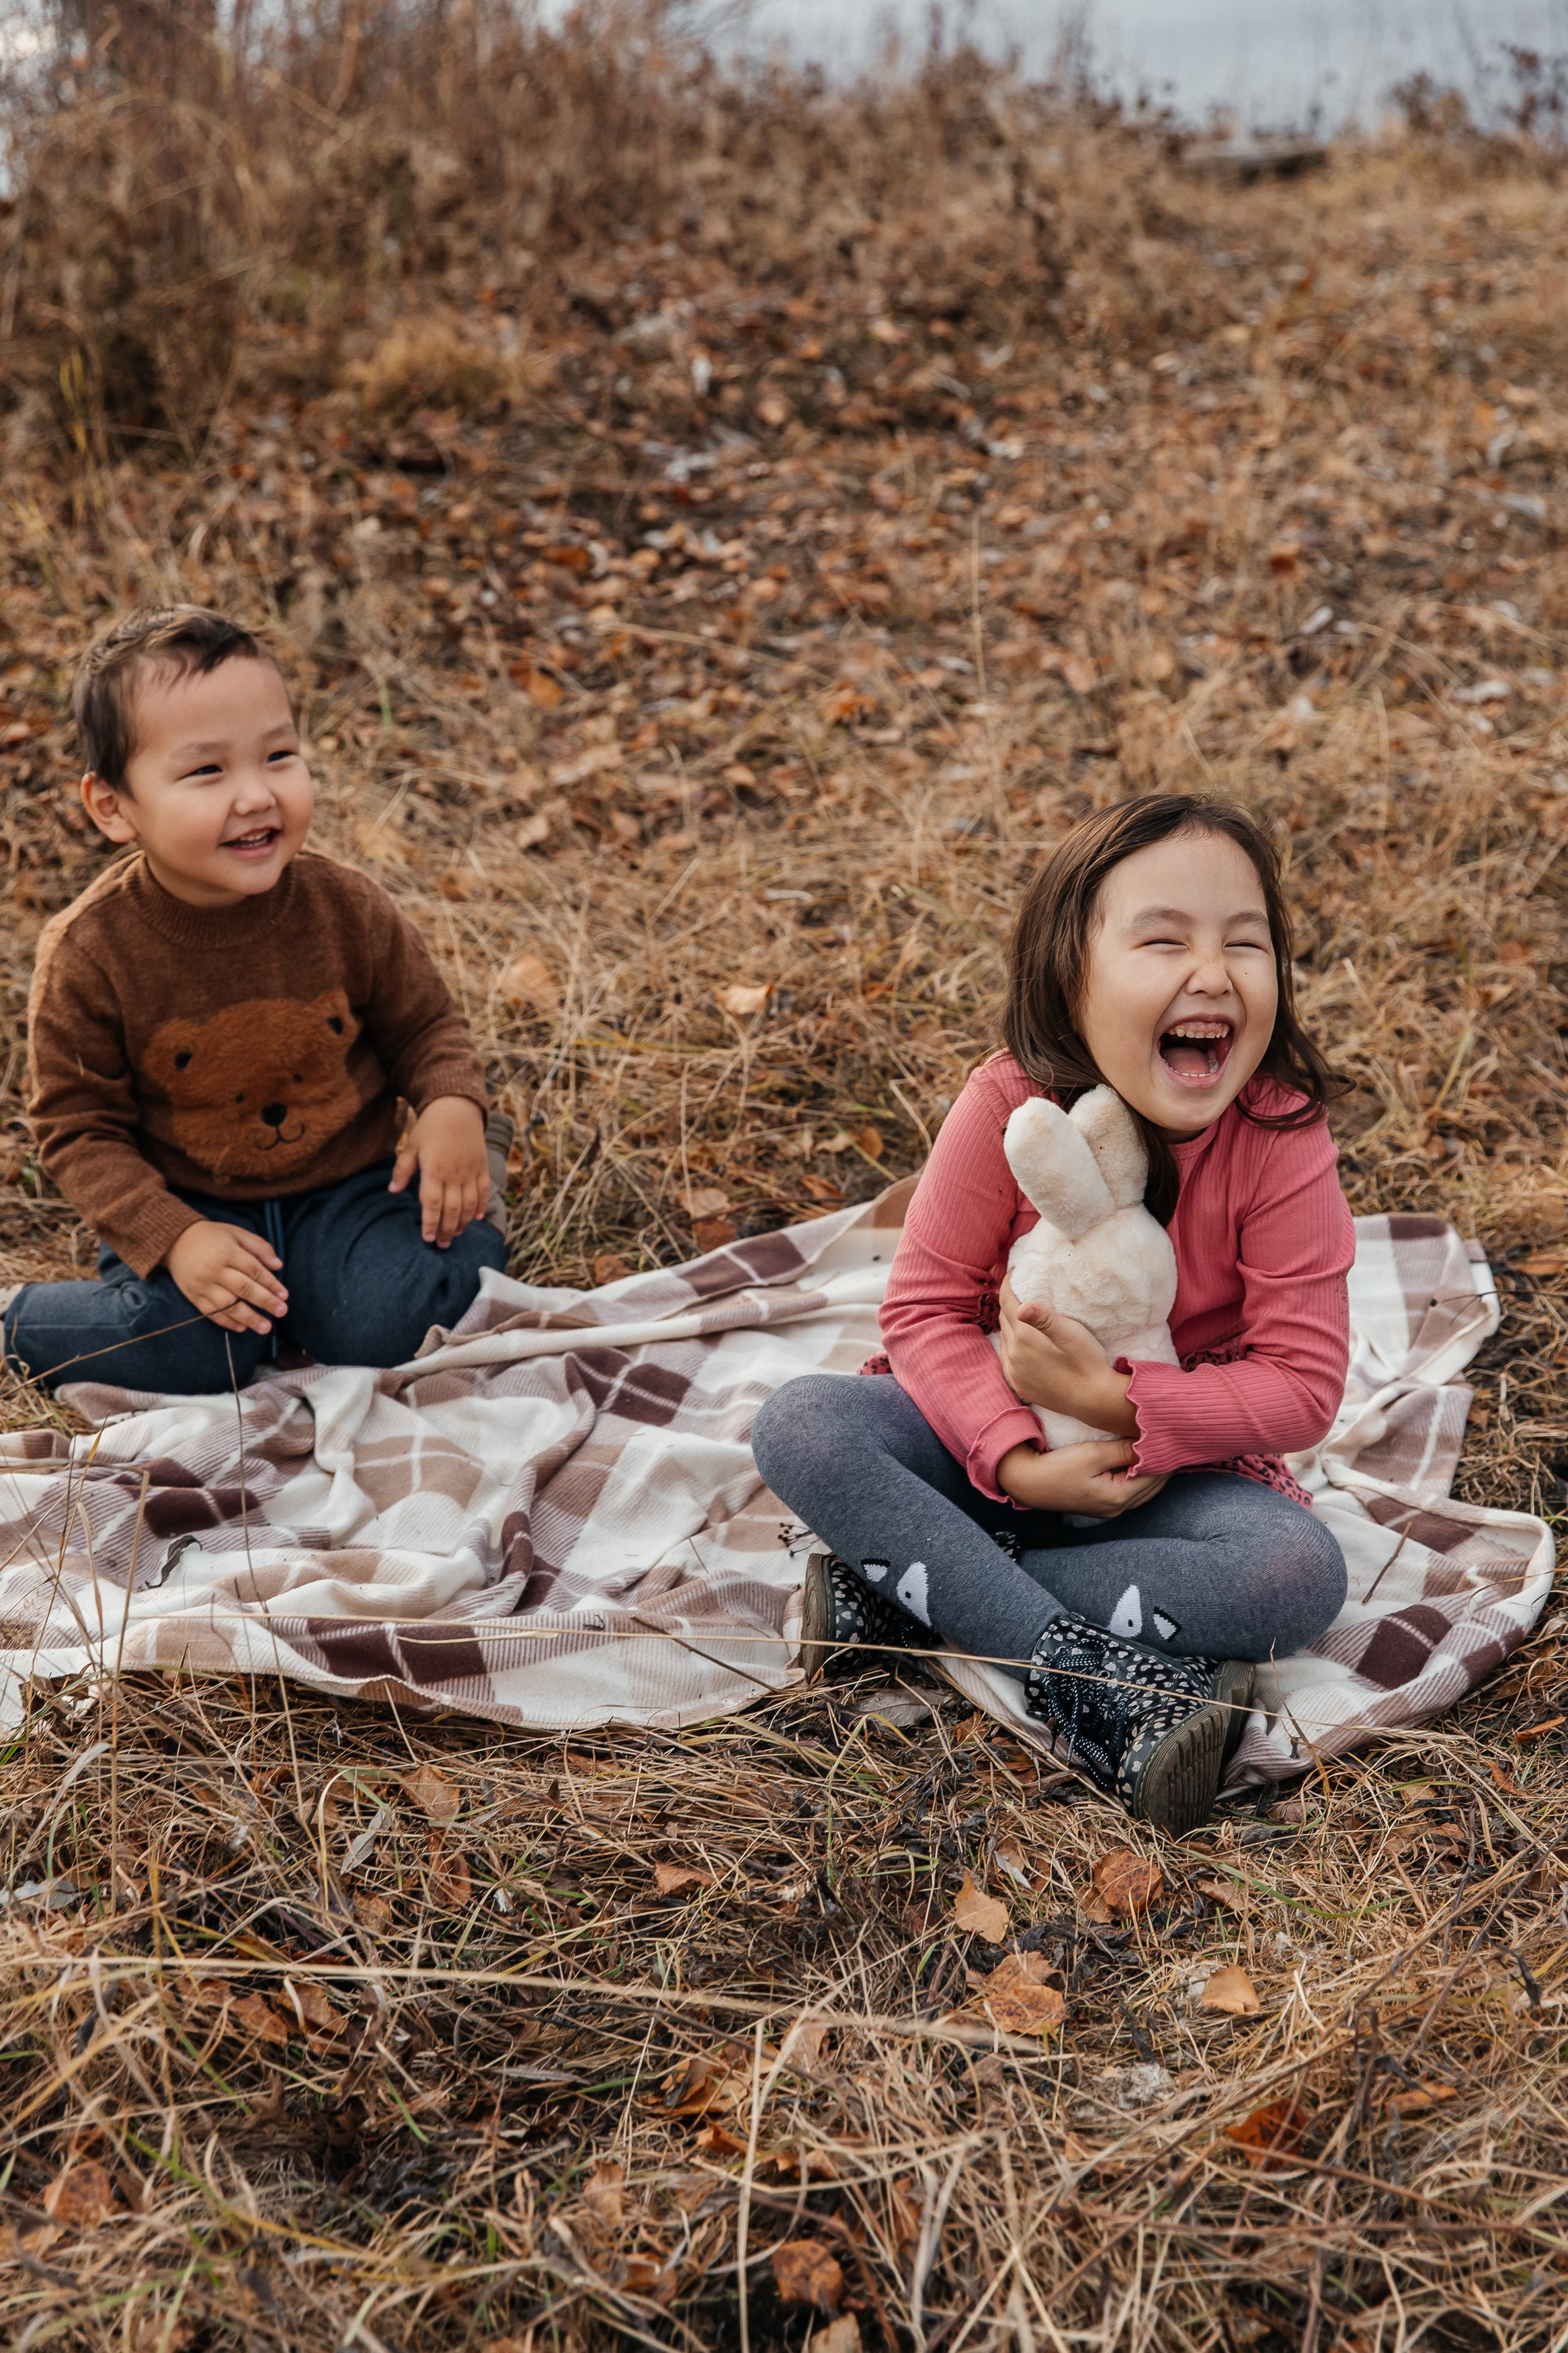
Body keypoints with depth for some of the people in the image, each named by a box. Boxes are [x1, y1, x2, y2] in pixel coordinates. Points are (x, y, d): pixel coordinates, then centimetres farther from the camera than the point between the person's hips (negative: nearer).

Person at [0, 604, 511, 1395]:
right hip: (188, 1205, -1)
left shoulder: (346, 909, -11)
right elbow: (77, 1125, -9)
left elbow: (425, 1025, 4)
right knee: (186, 1350, -24)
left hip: (345, 1189, 1)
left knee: (386, 1329, -25)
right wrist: (173, 1240, -22)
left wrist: (452, 1108, -18)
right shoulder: (89, 953, -17)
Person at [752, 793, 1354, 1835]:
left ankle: (913, 1588, -25)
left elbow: (1301, 1384, -18)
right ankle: (1090, 1679, -30)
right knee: (801, 1426, -26)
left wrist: (1116, 1402, -29)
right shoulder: (1009, 1107, -19)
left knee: (1302, 1571, -30)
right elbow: (927, 1307, -13)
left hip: (1175, 1461, 0)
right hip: (994, 1432, 1)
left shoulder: (1283, 1140, -20)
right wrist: (1016, 1459, -29)